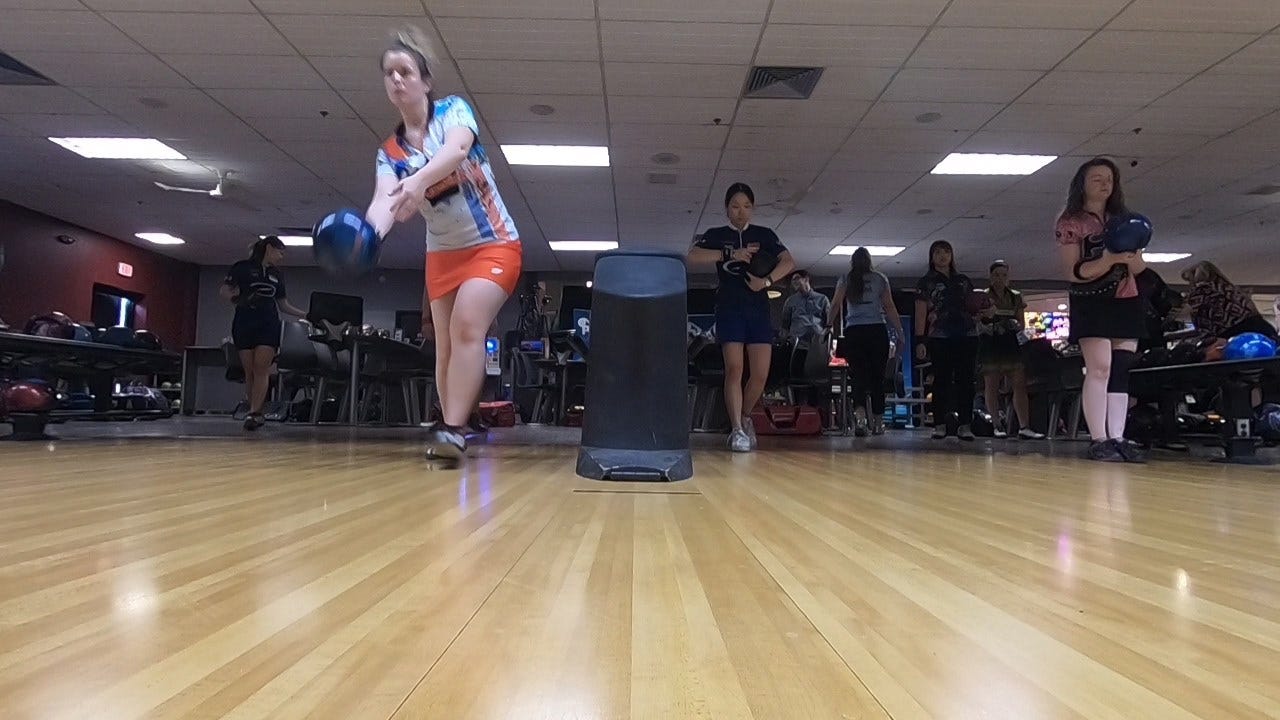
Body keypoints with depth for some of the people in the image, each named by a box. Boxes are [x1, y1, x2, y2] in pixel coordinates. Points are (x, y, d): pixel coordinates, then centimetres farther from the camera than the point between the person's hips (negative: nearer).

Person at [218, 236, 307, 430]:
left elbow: (283, 305, 22)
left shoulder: (276, 275, 17)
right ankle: (256, 413, 6)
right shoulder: (243, 267, 4)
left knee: (261, 368, -13)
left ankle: (254, 413, -19)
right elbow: (223, 290, 1)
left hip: (269, 325, 2)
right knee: (249, 371, -2)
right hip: (244, 323, -2)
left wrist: (305, 315, 14)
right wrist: (236, 297, -19)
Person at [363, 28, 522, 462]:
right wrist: (367, 234, -41)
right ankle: (453, 432, 13)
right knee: (446, 346, 4)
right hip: (442, 254, 5)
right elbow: (384, 200, -17)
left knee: (467, 327, -24)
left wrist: (419, 181, -52)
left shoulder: (454, 110, -8)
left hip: (493, 245, -5)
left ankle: (453, 430, -26)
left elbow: (457, 150, -31)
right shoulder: (389, 152, 1)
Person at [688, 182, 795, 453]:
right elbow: (692, 256, -10)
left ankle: (745, 417, 21)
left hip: (759, 308, 2)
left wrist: (767, 280, -16)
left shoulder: (764, 234, 13)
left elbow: (789, 262, 1)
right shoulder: (716, 235, 8)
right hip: (729, 308, -2)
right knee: (734, 368, -13)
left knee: (761, 373, -4)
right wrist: (730, 254, -16)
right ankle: (738, 429, -11)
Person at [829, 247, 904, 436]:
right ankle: (878, 423, 13)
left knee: (858, 375, -1)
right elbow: (889, 307, 6)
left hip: (853, 332, 0)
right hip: (877, 330, 0)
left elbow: (835, 306, -1)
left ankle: (859, 414, -25)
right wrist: (900, 333, 8)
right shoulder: (880, 278, 10)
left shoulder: (845, 279, 9)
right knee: (877, 377, 8)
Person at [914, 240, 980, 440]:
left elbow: (973, 308, 24)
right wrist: (920, 340, -7)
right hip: (939, 338, -3)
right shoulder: (926, 282, 8)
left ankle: (964, 425, 1)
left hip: (967, 336, 3)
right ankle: (940, 424, 2)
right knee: (942, 380, -2)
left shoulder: (964, 280, 19)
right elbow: (920, 313, 2)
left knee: (965, 380, -1)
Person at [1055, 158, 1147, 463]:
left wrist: (1131, 256, -11)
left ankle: (1118, 440, 0)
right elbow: (1073, 272, -11)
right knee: (1099, 368, -15)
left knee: (1120, 370, 0)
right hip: (1091, 304, -5)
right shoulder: (1070, 222, -2)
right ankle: (1099, 441, -13)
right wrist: (1110, 259, -25)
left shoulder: (1122, 218, 14)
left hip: (1127, 302, 5)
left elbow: (1139, 267, 12)